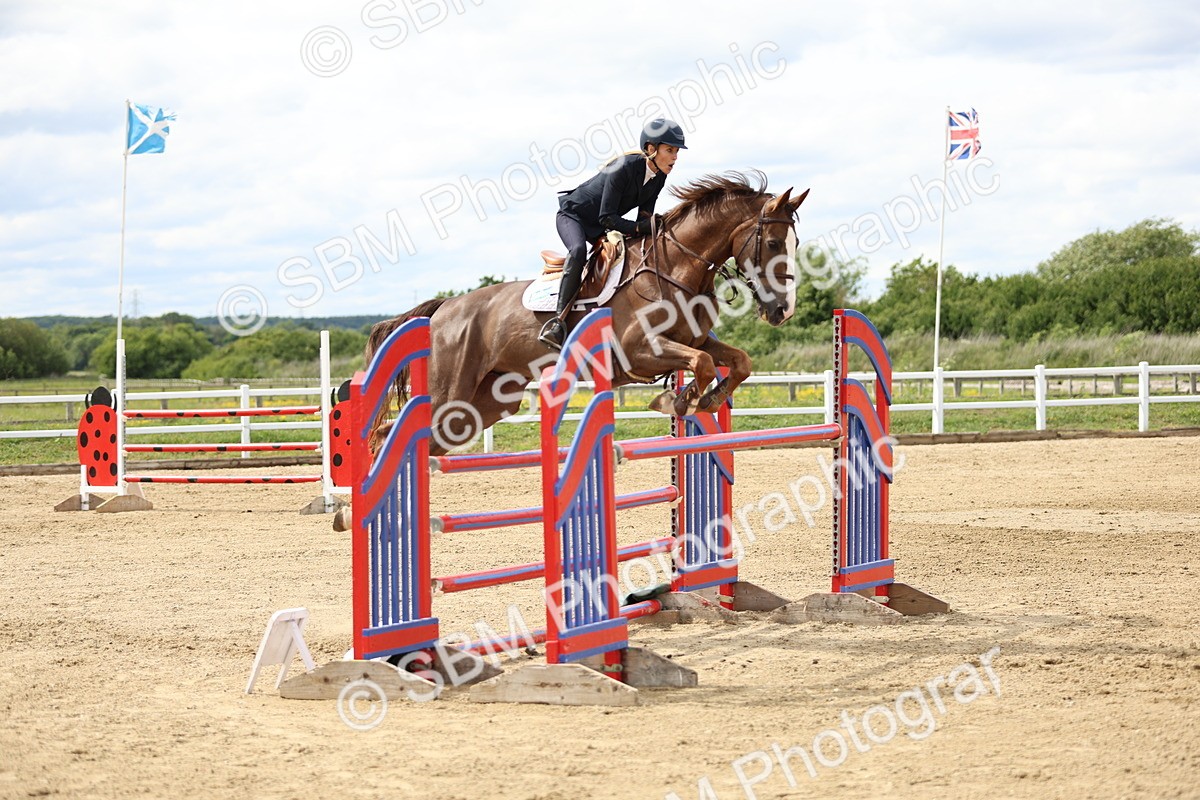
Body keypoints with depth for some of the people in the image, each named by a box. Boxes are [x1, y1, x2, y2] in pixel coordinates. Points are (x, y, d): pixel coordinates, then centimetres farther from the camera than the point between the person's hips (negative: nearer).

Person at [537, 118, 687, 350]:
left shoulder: (659, 177, -7)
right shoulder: (624, 167, -30)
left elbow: (645, 216, 1)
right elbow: (606, 217, -30)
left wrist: (652, 228, -19)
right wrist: (639, 228, -37)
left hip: (601, 227, 9)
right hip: (574, 215, -9)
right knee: (579, 251, -36)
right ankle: (557, 322, -40)